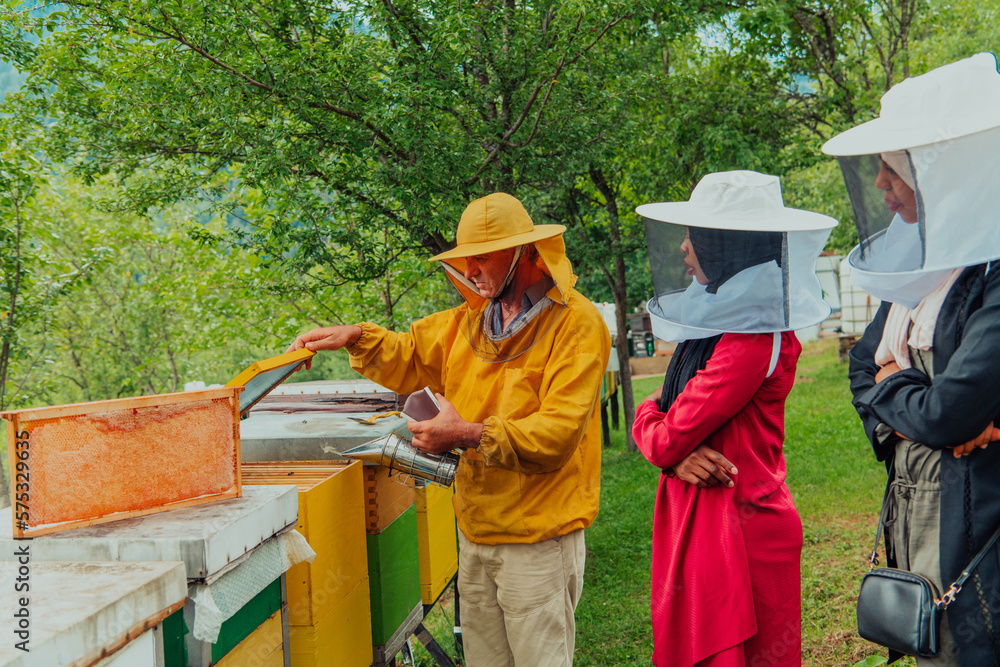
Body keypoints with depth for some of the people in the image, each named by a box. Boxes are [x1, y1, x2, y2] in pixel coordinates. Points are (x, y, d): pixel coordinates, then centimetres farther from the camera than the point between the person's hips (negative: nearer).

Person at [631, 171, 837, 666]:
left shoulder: (756, 342, -21)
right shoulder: (706, 319, 9)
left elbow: (665, 438, -19)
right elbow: (659, 423, 8)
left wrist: (648, 416, 4)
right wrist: (679, 453, -14)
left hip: (739, 530, -9)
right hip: (694, 525, 9)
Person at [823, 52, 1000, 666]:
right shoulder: (919, 267, 10)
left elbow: (951, 411, -23)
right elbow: (864, 365, 15)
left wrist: (891, 388, -2)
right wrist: (904, 417, -6)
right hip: (912, 523, 8)